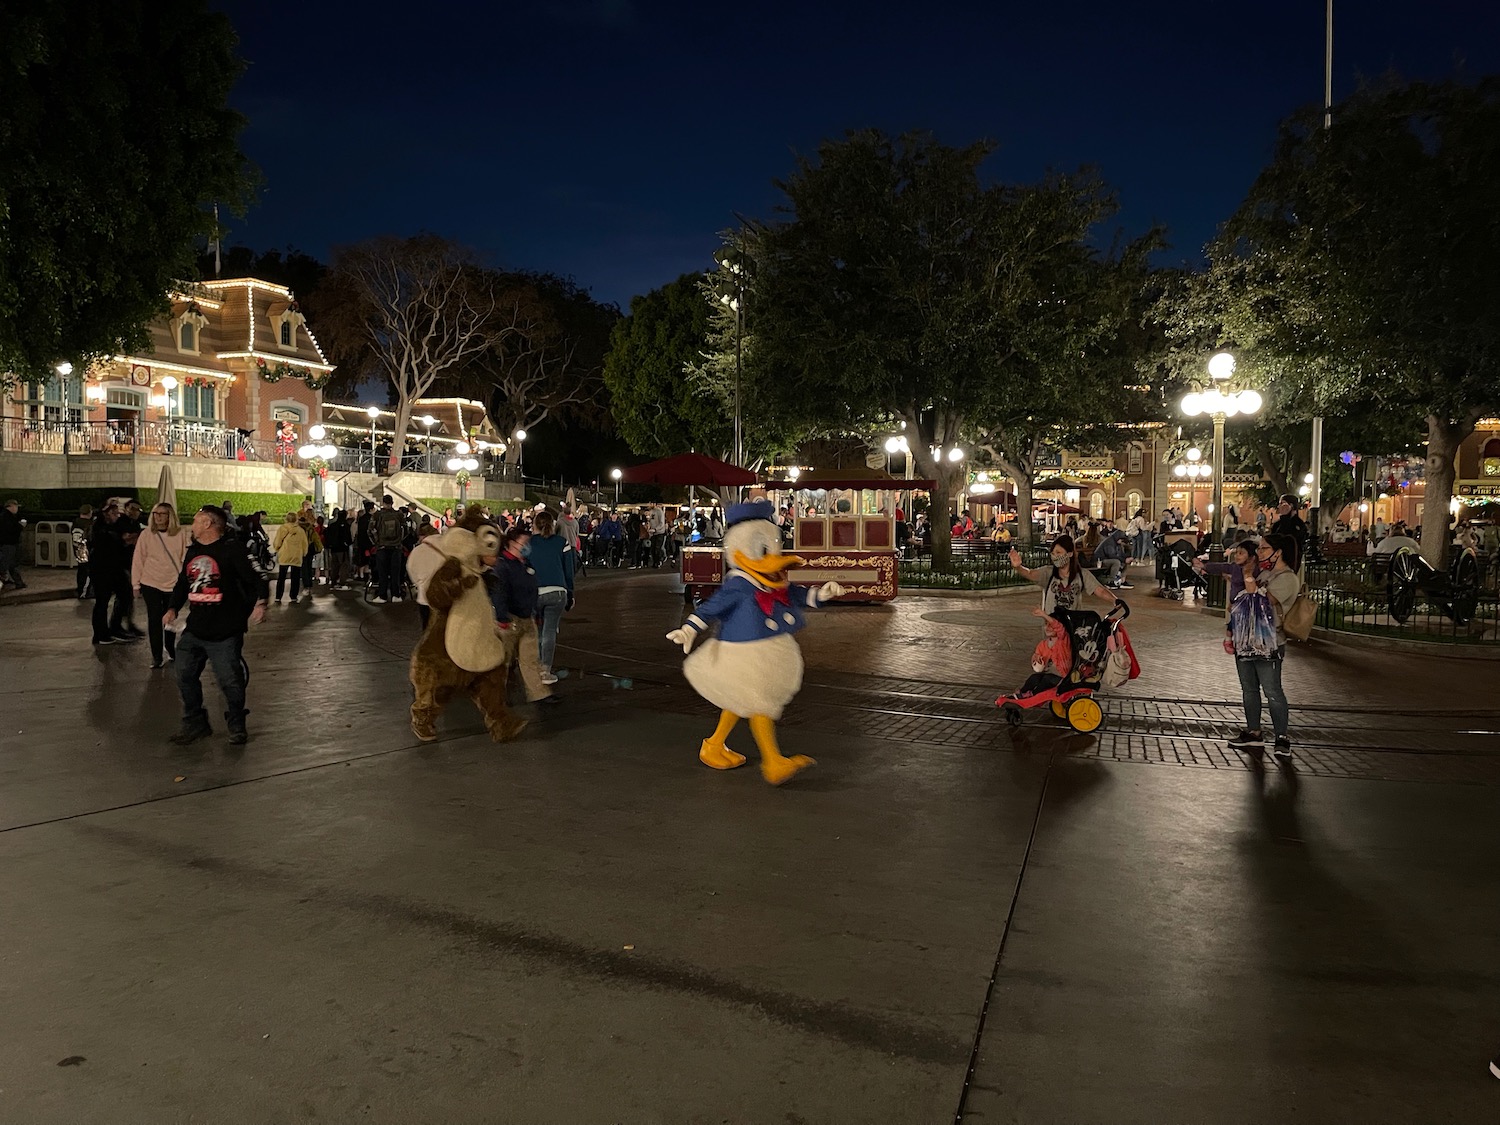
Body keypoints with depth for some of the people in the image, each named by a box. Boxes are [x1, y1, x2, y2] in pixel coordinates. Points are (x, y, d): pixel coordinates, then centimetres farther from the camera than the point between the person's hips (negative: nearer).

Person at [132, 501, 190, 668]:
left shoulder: (181, 533, -5)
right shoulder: (147, 534, -5)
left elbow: (186, 556, 1)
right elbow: (138, 559, -1)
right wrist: (136, 584, 0)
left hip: (173, 584, 1)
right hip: (150, 584, -1)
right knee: (154, 619, 0)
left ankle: (171, 649, 32)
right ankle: (157, 656, 7)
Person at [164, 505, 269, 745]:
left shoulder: (231, 550, -10)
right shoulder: (193, 551, 13)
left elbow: (254, 579, -16)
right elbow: (182, 584, 24)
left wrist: (260, 602, -32)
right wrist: (173, 608, 10)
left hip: (225, 633, -7)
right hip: (194, 630, 8)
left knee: (230, 681, -4)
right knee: (185, 676, 9)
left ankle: (236, 725, 16)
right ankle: (195, 723, 25)